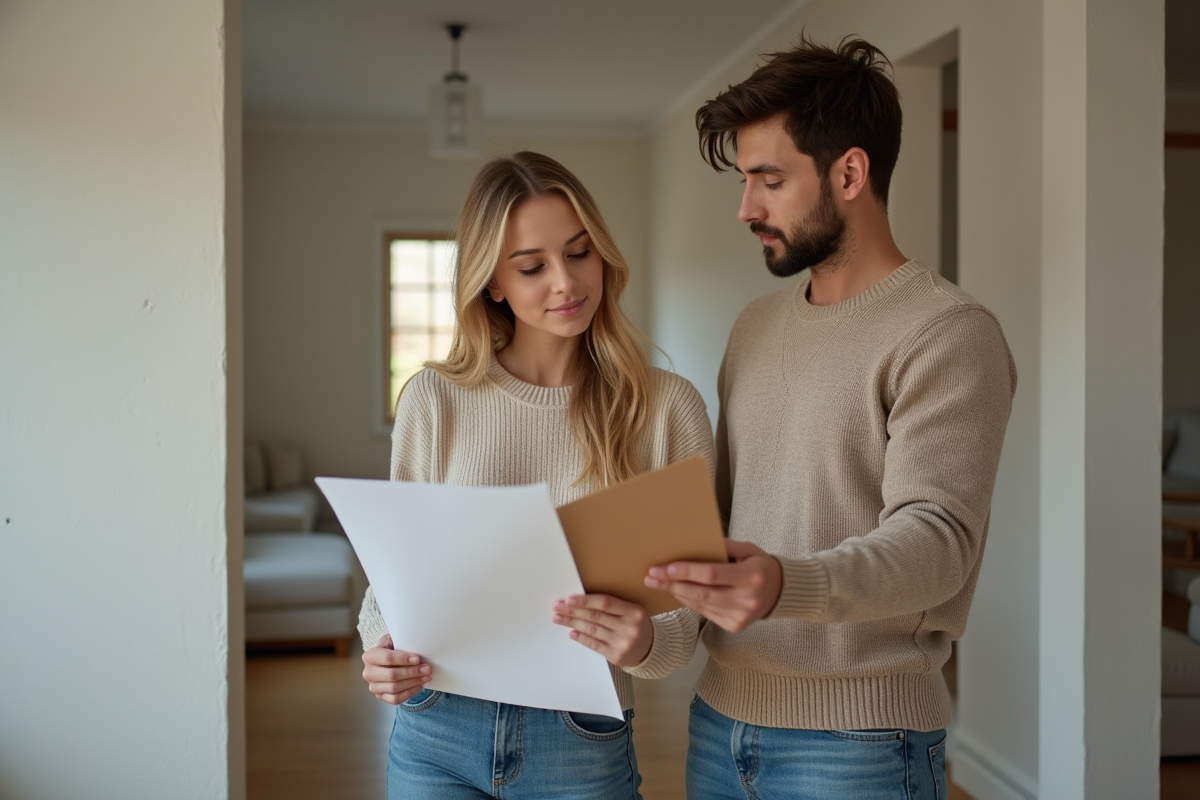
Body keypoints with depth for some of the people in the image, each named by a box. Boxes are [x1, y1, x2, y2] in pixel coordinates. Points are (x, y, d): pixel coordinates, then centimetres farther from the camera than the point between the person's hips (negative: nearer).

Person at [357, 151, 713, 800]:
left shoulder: (668, 407, -6)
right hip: (435, 733, 1)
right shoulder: (433, 400, -3)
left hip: (581, 746, -1)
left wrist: (644, 641, -26)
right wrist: (381, 648, -14)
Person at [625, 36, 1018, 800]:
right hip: (720, 715, 6)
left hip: (856, 739, -6)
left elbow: (937, 536, -23)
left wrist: (788, 585, -39)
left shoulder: (949, 335, -12)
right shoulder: (756, 327, 11)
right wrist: (663, 626, 1)